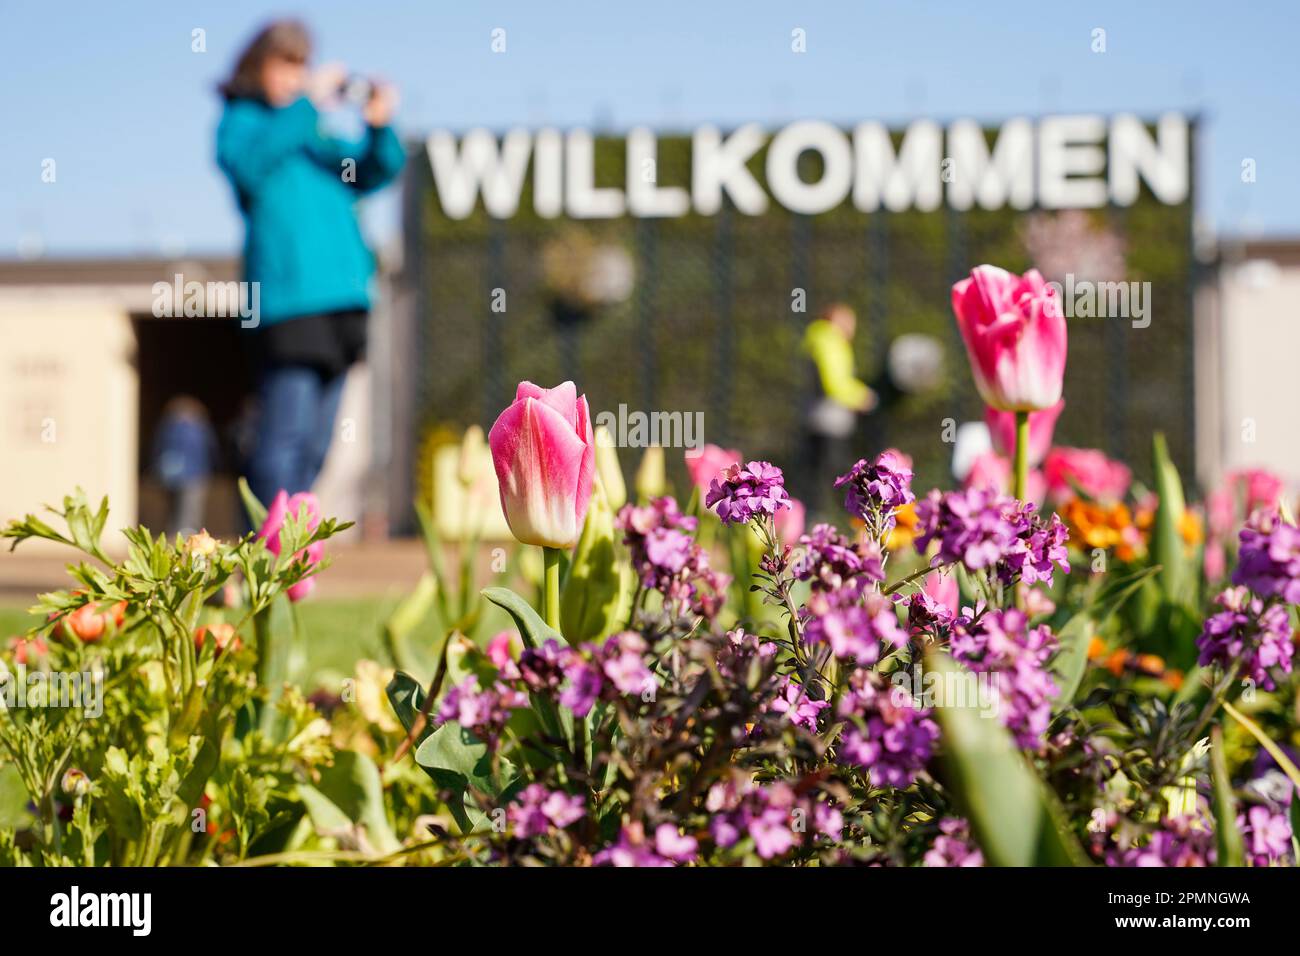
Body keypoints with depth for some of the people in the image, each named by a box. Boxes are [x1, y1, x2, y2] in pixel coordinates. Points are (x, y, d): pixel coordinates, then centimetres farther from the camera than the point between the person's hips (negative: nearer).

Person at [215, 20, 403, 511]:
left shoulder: (318, 135, 22)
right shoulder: (241, 120, 4)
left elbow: (373, 172, 11)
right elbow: (250, 161, -18)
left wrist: (379, 125, -7)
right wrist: (308, 104, -21)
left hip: (341, 296, 7)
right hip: (286, 299, -7)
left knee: (315, 445, 9)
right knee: (286, 436, -14)